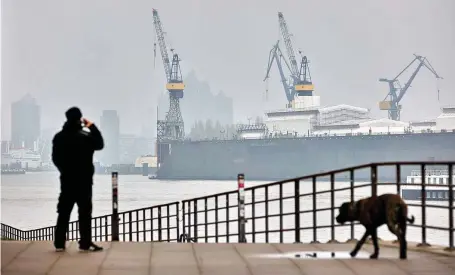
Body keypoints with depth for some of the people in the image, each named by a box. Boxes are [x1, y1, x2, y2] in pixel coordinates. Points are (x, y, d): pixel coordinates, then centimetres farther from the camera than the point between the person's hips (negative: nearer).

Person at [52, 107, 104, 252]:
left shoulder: (59, 137, 3)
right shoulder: (85, 136, -13)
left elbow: (55, 158, 7)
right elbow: (100, 144, -2)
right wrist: (92, 127, -2)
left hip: (66, 179, 5)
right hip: (83, 180, -5)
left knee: (64, 211, 9)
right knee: (85, 211, 1)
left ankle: (59, 243, 8)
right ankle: (85, 243, 1)